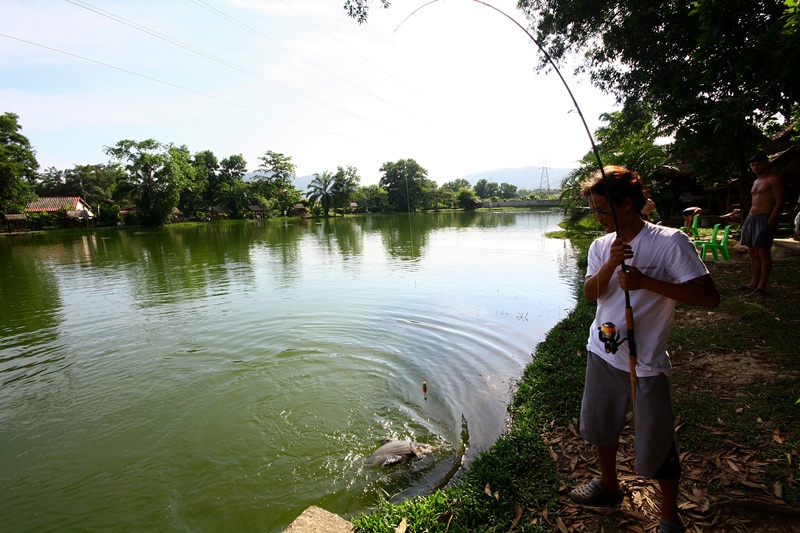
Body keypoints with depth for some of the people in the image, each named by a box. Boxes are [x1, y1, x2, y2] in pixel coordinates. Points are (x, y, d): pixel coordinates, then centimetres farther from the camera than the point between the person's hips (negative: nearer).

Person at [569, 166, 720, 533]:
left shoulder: (670, 242, -14)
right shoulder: (601, 246, 3)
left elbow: (709, 296, -19)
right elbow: (590, 294, -6)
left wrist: (645, 281, -25)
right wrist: (611, 264, -22)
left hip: (645, 362, -6)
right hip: (602, 353, 6)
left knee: (656, 447, 7)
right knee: (600, 426, 22)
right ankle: (609, 485, 47)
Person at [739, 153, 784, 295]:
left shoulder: (773, 178, -4)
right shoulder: (756, 181, 21)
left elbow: (779, 201, -11)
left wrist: (771, 221, -19)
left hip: (765, 218, -9)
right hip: (752, 218, 9)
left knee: (764, 252, -8)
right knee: (752, 252, 9)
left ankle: (762, 285, -4)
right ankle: (754, 282, 15)